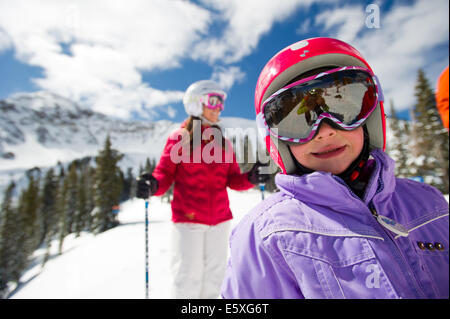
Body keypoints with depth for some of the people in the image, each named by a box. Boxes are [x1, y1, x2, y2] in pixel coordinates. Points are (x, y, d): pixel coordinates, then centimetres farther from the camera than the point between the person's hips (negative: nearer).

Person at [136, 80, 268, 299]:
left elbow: (233, 179, 6)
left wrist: (250, 178, -13)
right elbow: (165, 174, -4)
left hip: (219, 219, 5)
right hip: (188, 218, -4)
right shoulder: (179, 138, -3)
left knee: (214, 275, 17)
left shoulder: (223, 143, 9)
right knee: (189, 277, 6)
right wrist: (152, 186, -25)